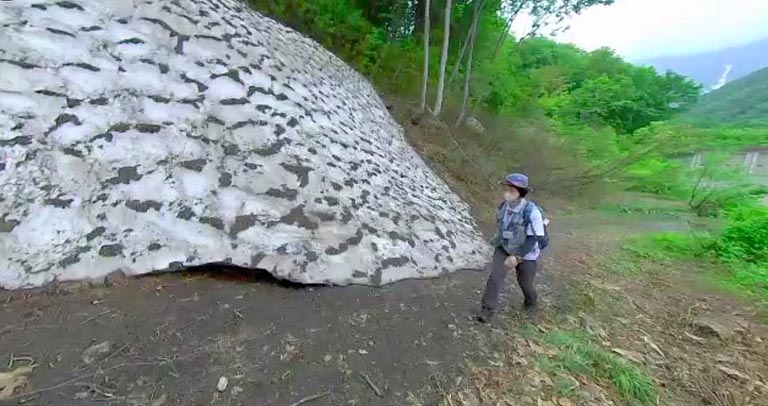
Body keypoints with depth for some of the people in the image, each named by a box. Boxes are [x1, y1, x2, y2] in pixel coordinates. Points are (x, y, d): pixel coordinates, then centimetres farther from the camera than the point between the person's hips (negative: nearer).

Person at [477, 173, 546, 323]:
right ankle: (488, 310, -1)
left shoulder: (532, 212, -31)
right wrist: (497, 239, 19)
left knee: (524, 282, 18)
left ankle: (531, 300, 53)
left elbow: (534, 238, -26)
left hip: (526, 254, -3)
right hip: (504, 248, 4)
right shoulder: (504, 206, -13)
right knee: (495, 276, -14)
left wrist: (517, 257, -32)